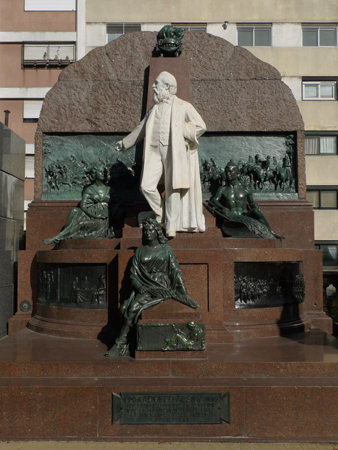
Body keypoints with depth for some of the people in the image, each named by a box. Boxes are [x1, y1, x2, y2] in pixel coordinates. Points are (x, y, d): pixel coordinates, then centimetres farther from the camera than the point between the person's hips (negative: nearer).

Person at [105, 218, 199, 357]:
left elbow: (176, 273, 7)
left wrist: (185, 295, -2)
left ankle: (120, 344, -16)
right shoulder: (140, 251, 15)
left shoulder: (166, 250, 10)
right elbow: (133, 275, 11)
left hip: (161, 288, -3)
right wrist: (139, 287, -10)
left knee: (134, 307, -25)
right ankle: (123, 345, -20)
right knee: (126, 307, -25)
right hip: (143, 288, 3)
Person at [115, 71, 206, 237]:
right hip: (155, 151, 4)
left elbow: (201, 126, -1)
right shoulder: (154, 109, 18)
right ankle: (161, 215, 13)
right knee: (146, 186, -8)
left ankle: (171, 225, 7)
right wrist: (124, 143, 33)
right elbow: (141, 129, 28)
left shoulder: (183, 107, 3)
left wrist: (180, 132, -7)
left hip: (174, 151, -4)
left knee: (173, 188, -3)